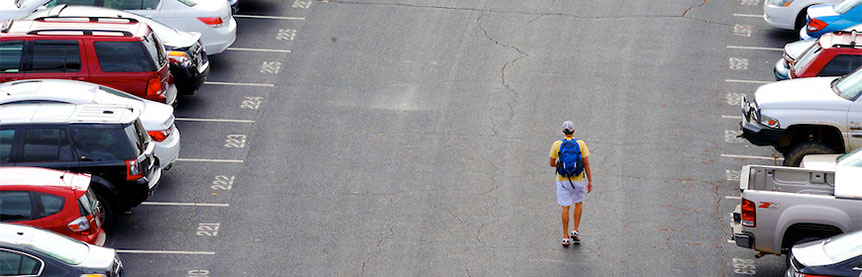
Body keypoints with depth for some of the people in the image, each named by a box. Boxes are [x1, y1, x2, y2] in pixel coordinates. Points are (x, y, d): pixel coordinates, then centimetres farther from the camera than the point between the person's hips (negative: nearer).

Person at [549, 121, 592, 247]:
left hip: (562, 180, 0)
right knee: (579, 203, 21)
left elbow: (552, 163, 1)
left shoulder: (557, 144, -4)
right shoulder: (581, 144, -5)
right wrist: (590, 181, -1)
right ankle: (575, 231, 12)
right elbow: (586, 163, -6)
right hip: (577, 179, 0)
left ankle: (566, 237, 3)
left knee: (565, 207, 4)